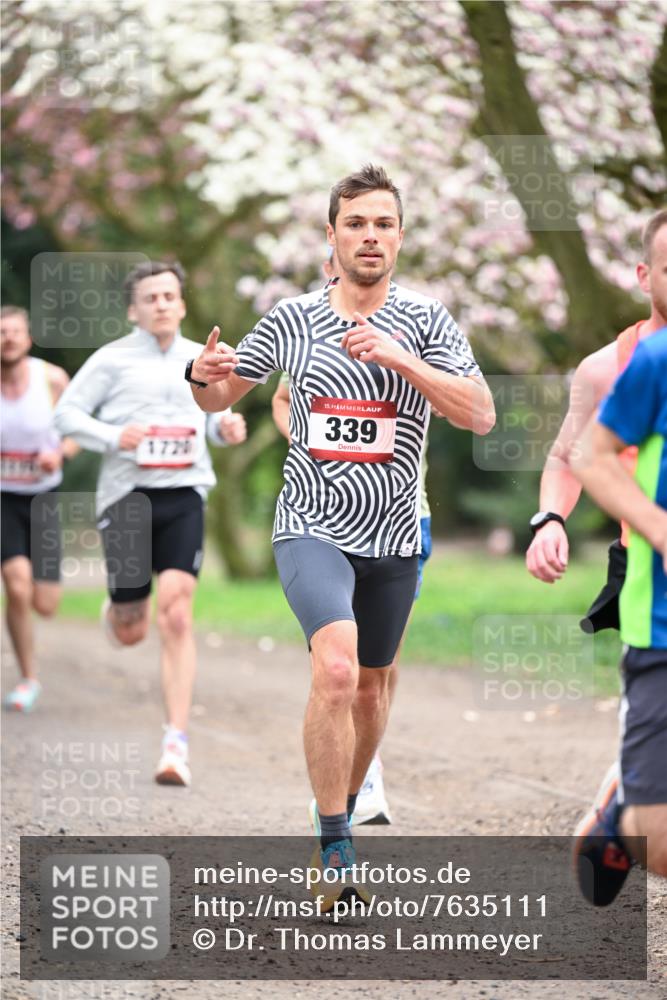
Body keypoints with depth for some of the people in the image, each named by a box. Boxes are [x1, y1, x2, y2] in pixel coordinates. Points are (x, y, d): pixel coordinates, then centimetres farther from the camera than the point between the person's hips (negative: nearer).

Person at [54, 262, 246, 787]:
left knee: (176, 615, -15)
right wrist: (112, 437, -15)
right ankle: (117, 612, 46)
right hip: (127, 493, -1)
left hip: (184, 493, 1)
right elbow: (67, 412, 1)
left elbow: (212, 416, 24)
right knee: (131, 633, 4)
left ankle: (177, 740, -14)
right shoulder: (112, 359, 1)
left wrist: (227, 429, 0)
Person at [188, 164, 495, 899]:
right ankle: (335, 848, -16)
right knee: (335, 669, -23)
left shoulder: (425, 321, -1)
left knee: (371, 686, 15)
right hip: (312, 528, -2)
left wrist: (399, 359, -23)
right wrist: (204, 376, -12)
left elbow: (480, 415, -12)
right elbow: (220, 398, 12)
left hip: (393, 537, 2)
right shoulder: (292, 319, 1)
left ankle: (344, 811, 39)